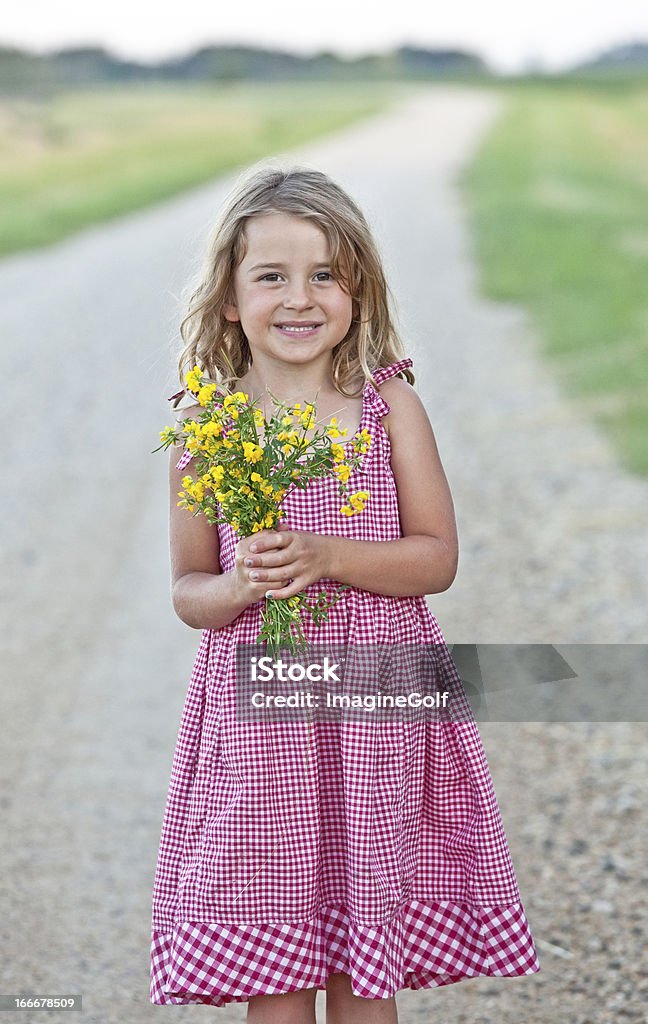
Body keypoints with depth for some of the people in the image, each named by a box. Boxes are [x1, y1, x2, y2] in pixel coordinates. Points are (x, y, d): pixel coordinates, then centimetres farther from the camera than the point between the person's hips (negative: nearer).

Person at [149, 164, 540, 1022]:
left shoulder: (390, 406, -1)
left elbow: (437, 558, -3)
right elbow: (187, 589, 6)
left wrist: (324, 556, -18)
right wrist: (235, 589, -17)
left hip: (379, 705, 0)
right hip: (256, 715, 0)